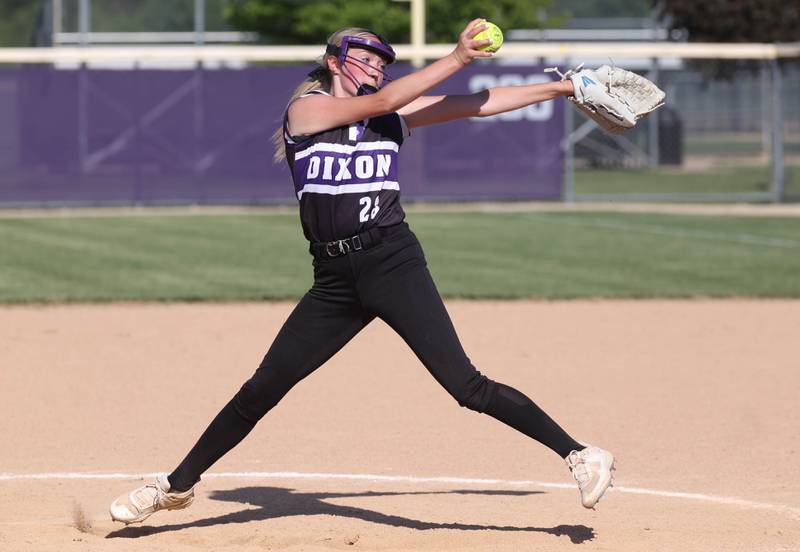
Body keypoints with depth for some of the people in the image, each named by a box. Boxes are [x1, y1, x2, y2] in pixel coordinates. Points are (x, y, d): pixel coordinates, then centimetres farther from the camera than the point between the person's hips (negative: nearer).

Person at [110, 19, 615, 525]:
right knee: (260, 392, 4)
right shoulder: (307, 109, 2)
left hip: (394, 263, 0)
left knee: (466, 385, -12)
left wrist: (562, 88, 5)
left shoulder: (396, 115, 11)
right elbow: (379, 103, -10)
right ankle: (177, 486, 18)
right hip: (335, 278, 0)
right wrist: (456, 59, -13)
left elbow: (476, 105, 10)